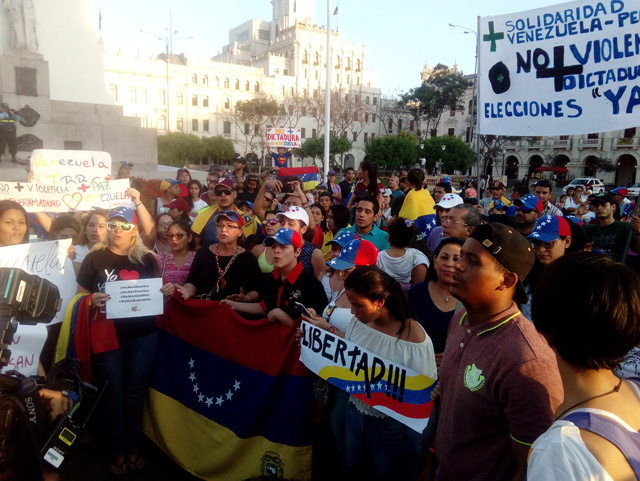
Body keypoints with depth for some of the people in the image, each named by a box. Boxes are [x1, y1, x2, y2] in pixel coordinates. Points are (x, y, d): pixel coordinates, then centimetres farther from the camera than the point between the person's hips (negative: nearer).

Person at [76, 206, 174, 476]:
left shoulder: (147, 259, 3)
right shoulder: (94, 259, -3)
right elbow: (80, 297, -1)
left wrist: (167, 291, -10)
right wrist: (92, 301, -22)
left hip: (143, 336, 2)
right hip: (108, 336, -1)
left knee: (135, 392, 12)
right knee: (113, 393, 9)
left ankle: (133, 448, 28)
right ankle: (118, 451, 24)